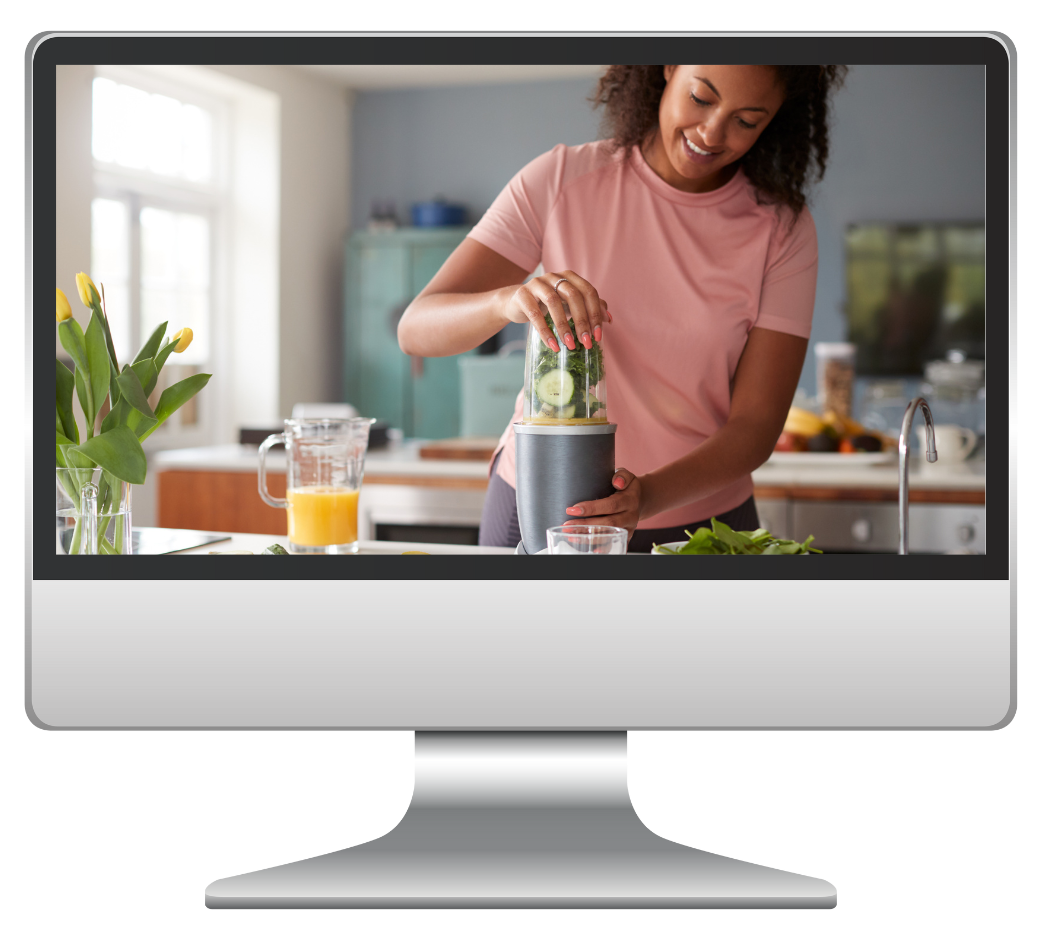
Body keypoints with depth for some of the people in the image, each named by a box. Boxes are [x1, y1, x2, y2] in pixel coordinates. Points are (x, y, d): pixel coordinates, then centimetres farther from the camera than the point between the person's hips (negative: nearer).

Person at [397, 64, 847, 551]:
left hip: (698, 519, 1)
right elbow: (415, 328, -14)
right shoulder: (560, 179, -9)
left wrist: (647, 495, -30)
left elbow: (757, 425, -13)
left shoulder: (784, 227, -8)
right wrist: (507, 300, -35)